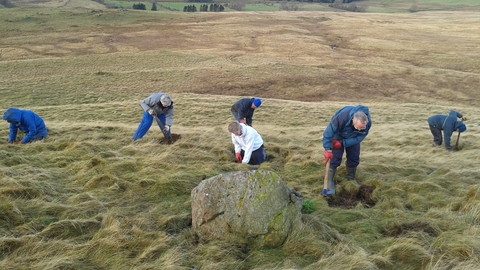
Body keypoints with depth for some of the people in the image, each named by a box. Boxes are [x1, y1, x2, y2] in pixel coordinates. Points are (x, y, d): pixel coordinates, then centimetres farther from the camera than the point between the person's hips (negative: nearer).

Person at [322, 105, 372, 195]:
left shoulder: (367, 123, -34)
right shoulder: (342, 117, -46)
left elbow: (358, 138, -23)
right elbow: (329, 132, -39)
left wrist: (342, 143, -31)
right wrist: (328, 150, -41)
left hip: (353, 137, 4)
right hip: (339, 134, -3)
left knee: (354, 158, 3)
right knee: (335, 157, -11)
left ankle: (351, 178, 24)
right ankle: (330, 182, -3)